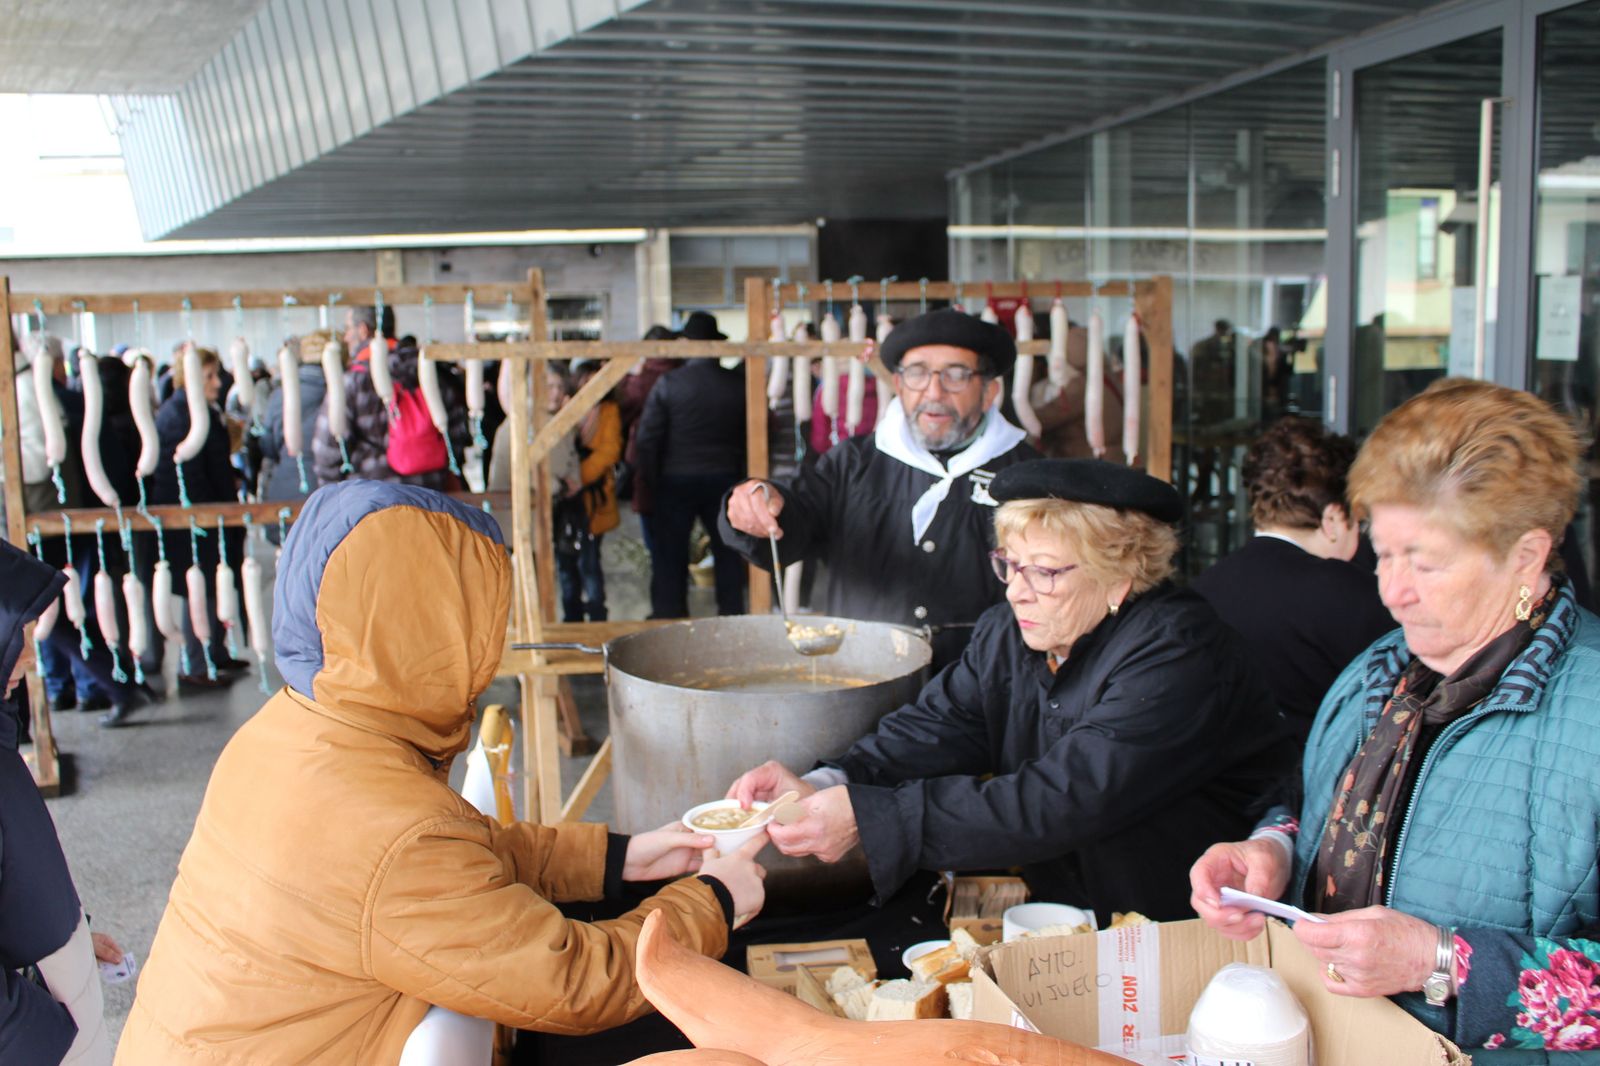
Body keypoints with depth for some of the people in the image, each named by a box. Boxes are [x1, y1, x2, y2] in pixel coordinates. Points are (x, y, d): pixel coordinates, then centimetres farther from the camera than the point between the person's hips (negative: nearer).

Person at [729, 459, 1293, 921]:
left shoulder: (1174, 655, -24)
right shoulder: (1009, 630, 1)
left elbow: (1062, 803, -32)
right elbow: (939, 724, -10)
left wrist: (868, 817, -35)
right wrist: (822, 788, -29)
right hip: (1052, 894, 7)